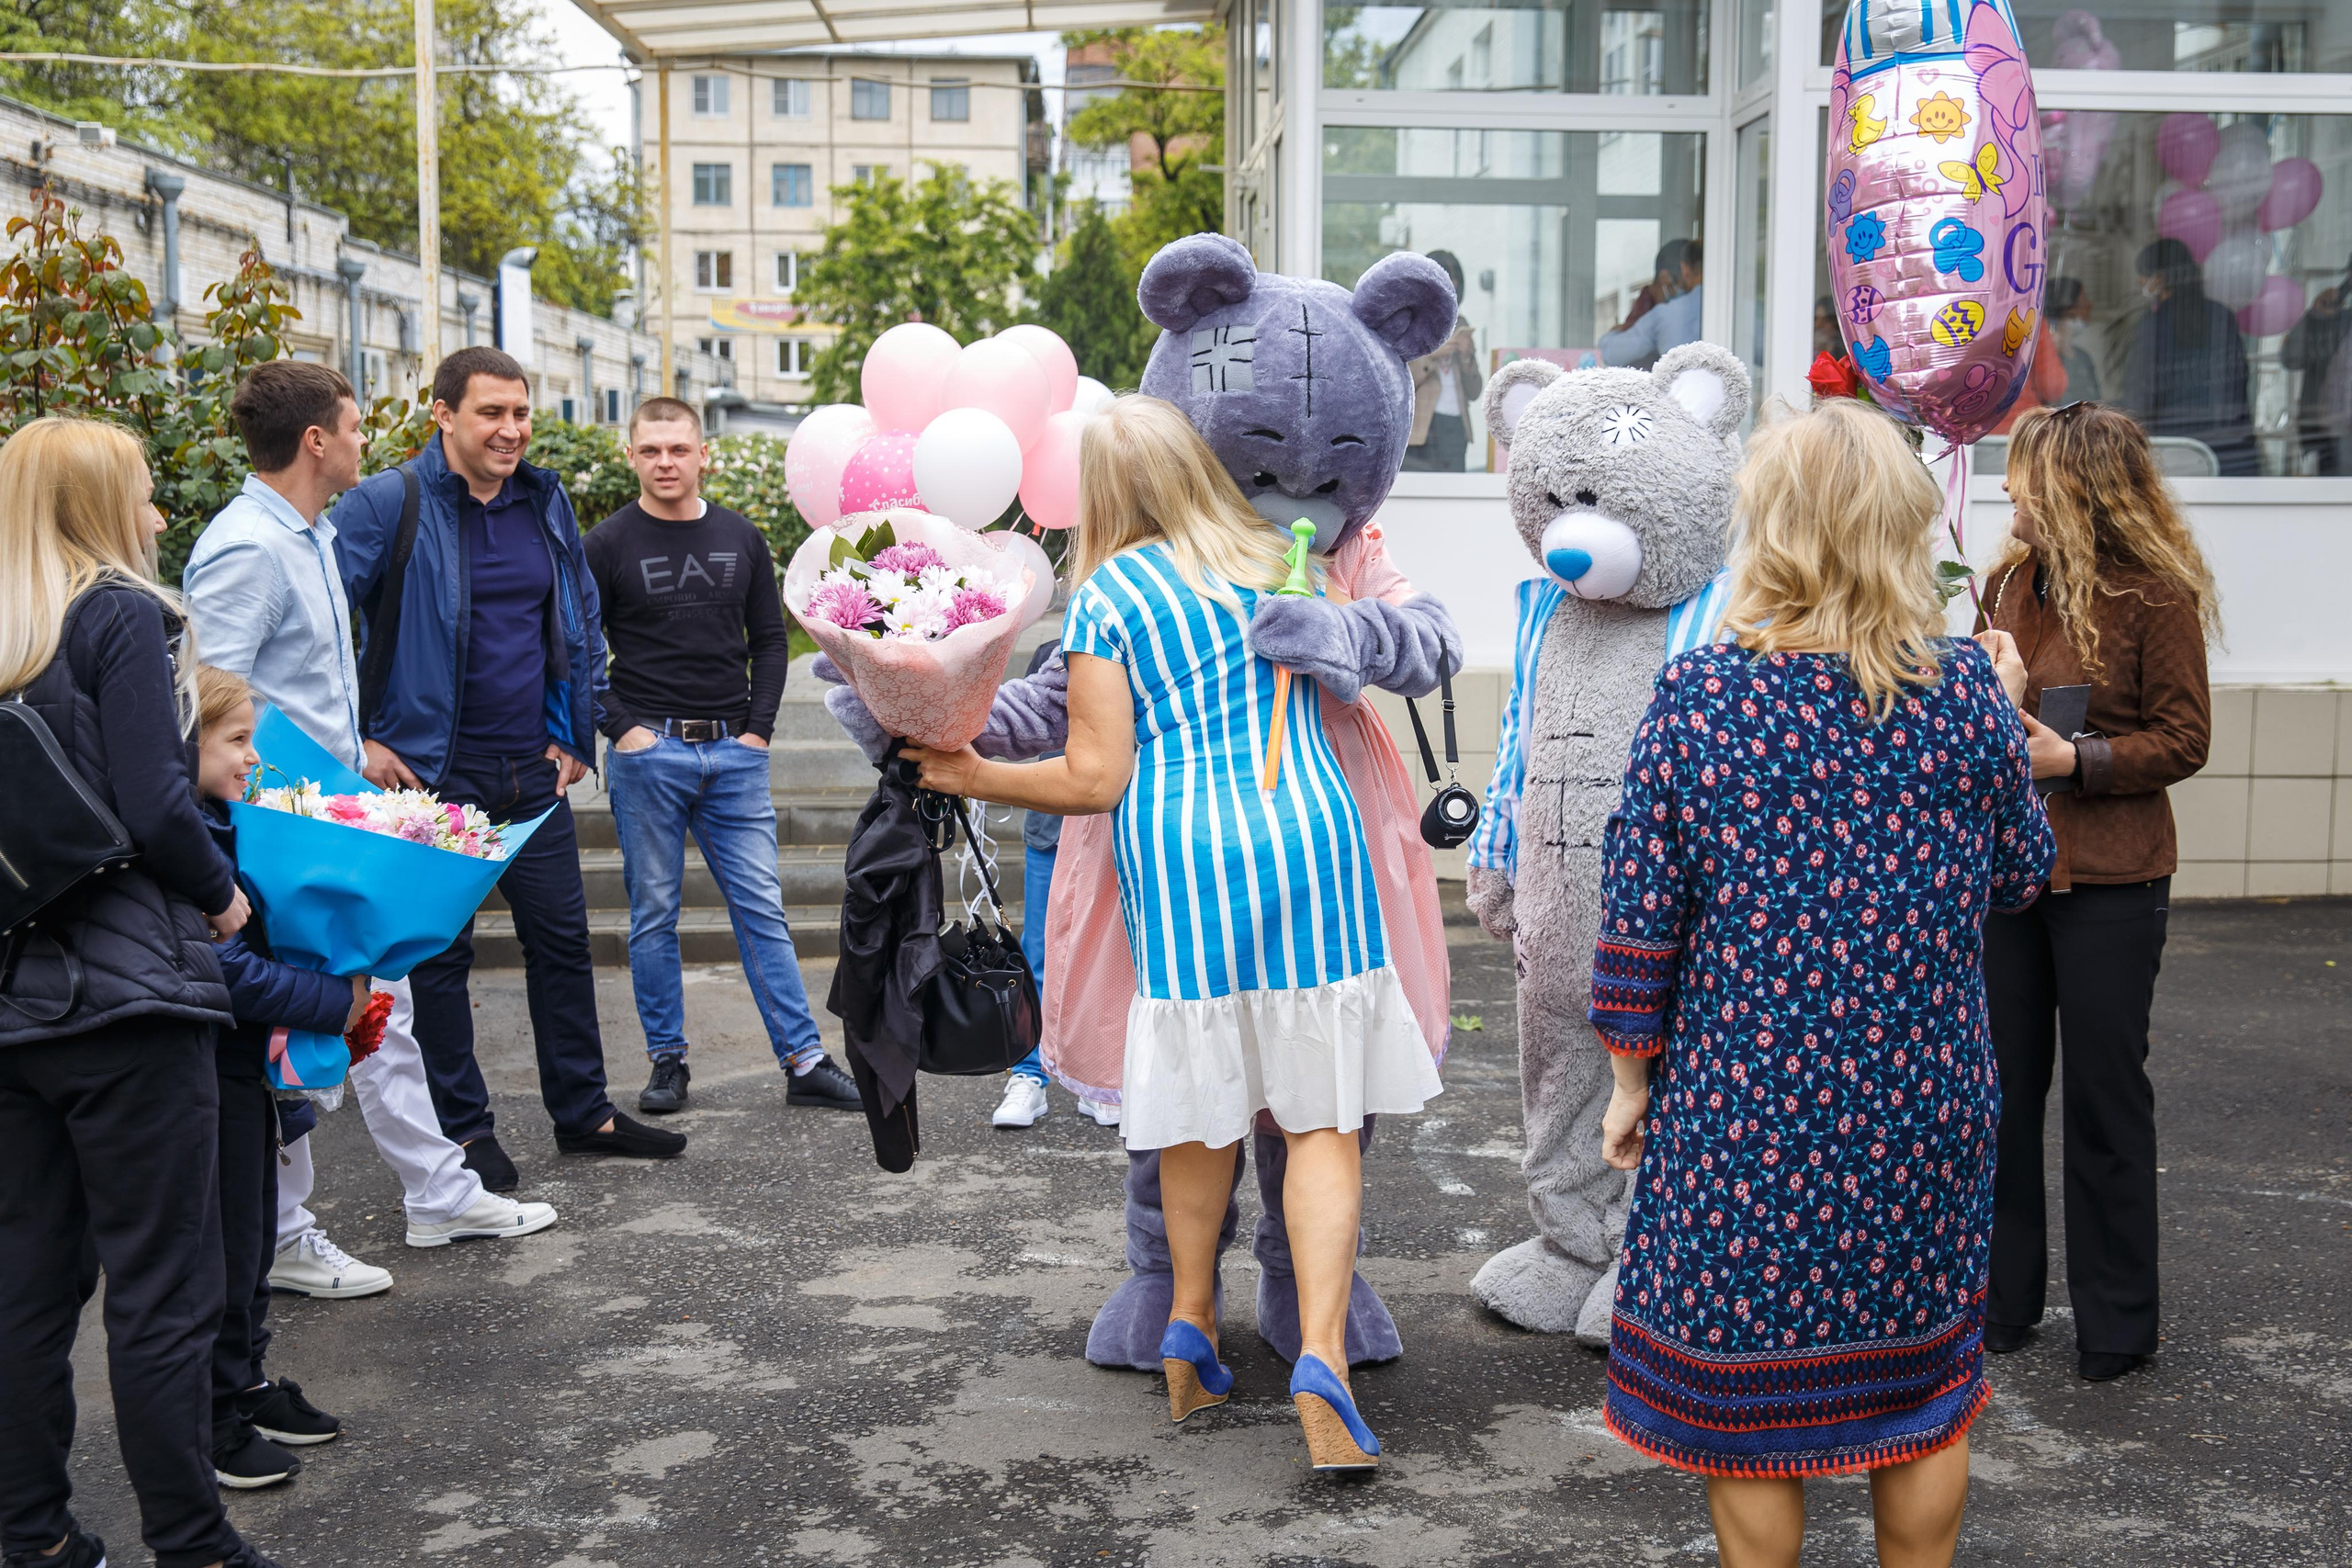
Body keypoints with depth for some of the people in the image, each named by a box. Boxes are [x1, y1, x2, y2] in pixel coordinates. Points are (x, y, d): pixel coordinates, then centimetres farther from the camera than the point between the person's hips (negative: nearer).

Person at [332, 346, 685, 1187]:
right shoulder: (387, 505, -10)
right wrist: (358, 741, -12)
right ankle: (464, 1129, 17)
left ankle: (583, 1110, 22)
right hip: (432, 774, -5)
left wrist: (575, 735, 12)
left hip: (532, 771, 5)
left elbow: (581, 622, 20)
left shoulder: (546, 503, 8)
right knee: (441, 952, 5)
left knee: (563, 936, 10)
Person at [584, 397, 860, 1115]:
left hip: (734, 753, 2)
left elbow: (770, 639, 13)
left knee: (762, 908, 3)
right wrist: (621, 727, -9)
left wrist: (759, 728, 2)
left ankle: (804, 1060, 5)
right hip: (647, 754, -2)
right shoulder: (608, 545, 0)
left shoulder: (741, 538, 10)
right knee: (654, 913, 5)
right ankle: (667, 1061, 15)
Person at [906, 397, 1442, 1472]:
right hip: (1311, 838, 1)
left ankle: (1190, 1324, 22)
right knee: (1322, 1113, 0)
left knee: (1205, 1101, 14)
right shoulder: (1277, 562, 12)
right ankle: (1320, 1354, -11)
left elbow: (1095, 779, -3)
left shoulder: (1107, 595, 0)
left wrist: (975, 777, 9)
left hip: (1181, 857, -1)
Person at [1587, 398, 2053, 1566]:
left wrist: (1632, 1079, 4)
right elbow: (2019, 878, 7)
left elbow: (1640, 914, -8)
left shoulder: (1695, 694, -11)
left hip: (1744, 1108, -2)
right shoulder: (1965, 692, -7)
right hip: (1923, 1112, 2)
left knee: (1746, 1388, 13)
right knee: (1923, 1379, 19)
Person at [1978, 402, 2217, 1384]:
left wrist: (2073, 759, -20)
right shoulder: (2010, 581, 9)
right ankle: (2001, 1296, 23)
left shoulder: (2158, 596, -10)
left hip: (2109, 883, -6)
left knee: (2103, 1093, 4)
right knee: (1999, 1084, 10)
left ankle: (2115, 1320, 18)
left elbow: (2183, 741, -9)